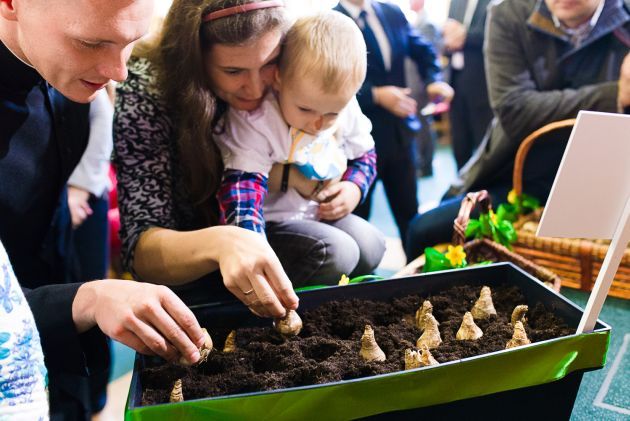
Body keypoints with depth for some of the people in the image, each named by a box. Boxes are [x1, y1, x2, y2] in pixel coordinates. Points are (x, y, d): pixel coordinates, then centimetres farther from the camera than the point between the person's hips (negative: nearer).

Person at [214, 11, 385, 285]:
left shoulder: (346, 109, -7)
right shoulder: (255, 121, -27)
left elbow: (363, 154, 13)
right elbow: (242, 187, -35)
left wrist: (355, 187, -9)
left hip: (324, 213, 7)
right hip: (273, 220, -7)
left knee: (372, 248, -5)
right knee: (339, 253, -24)